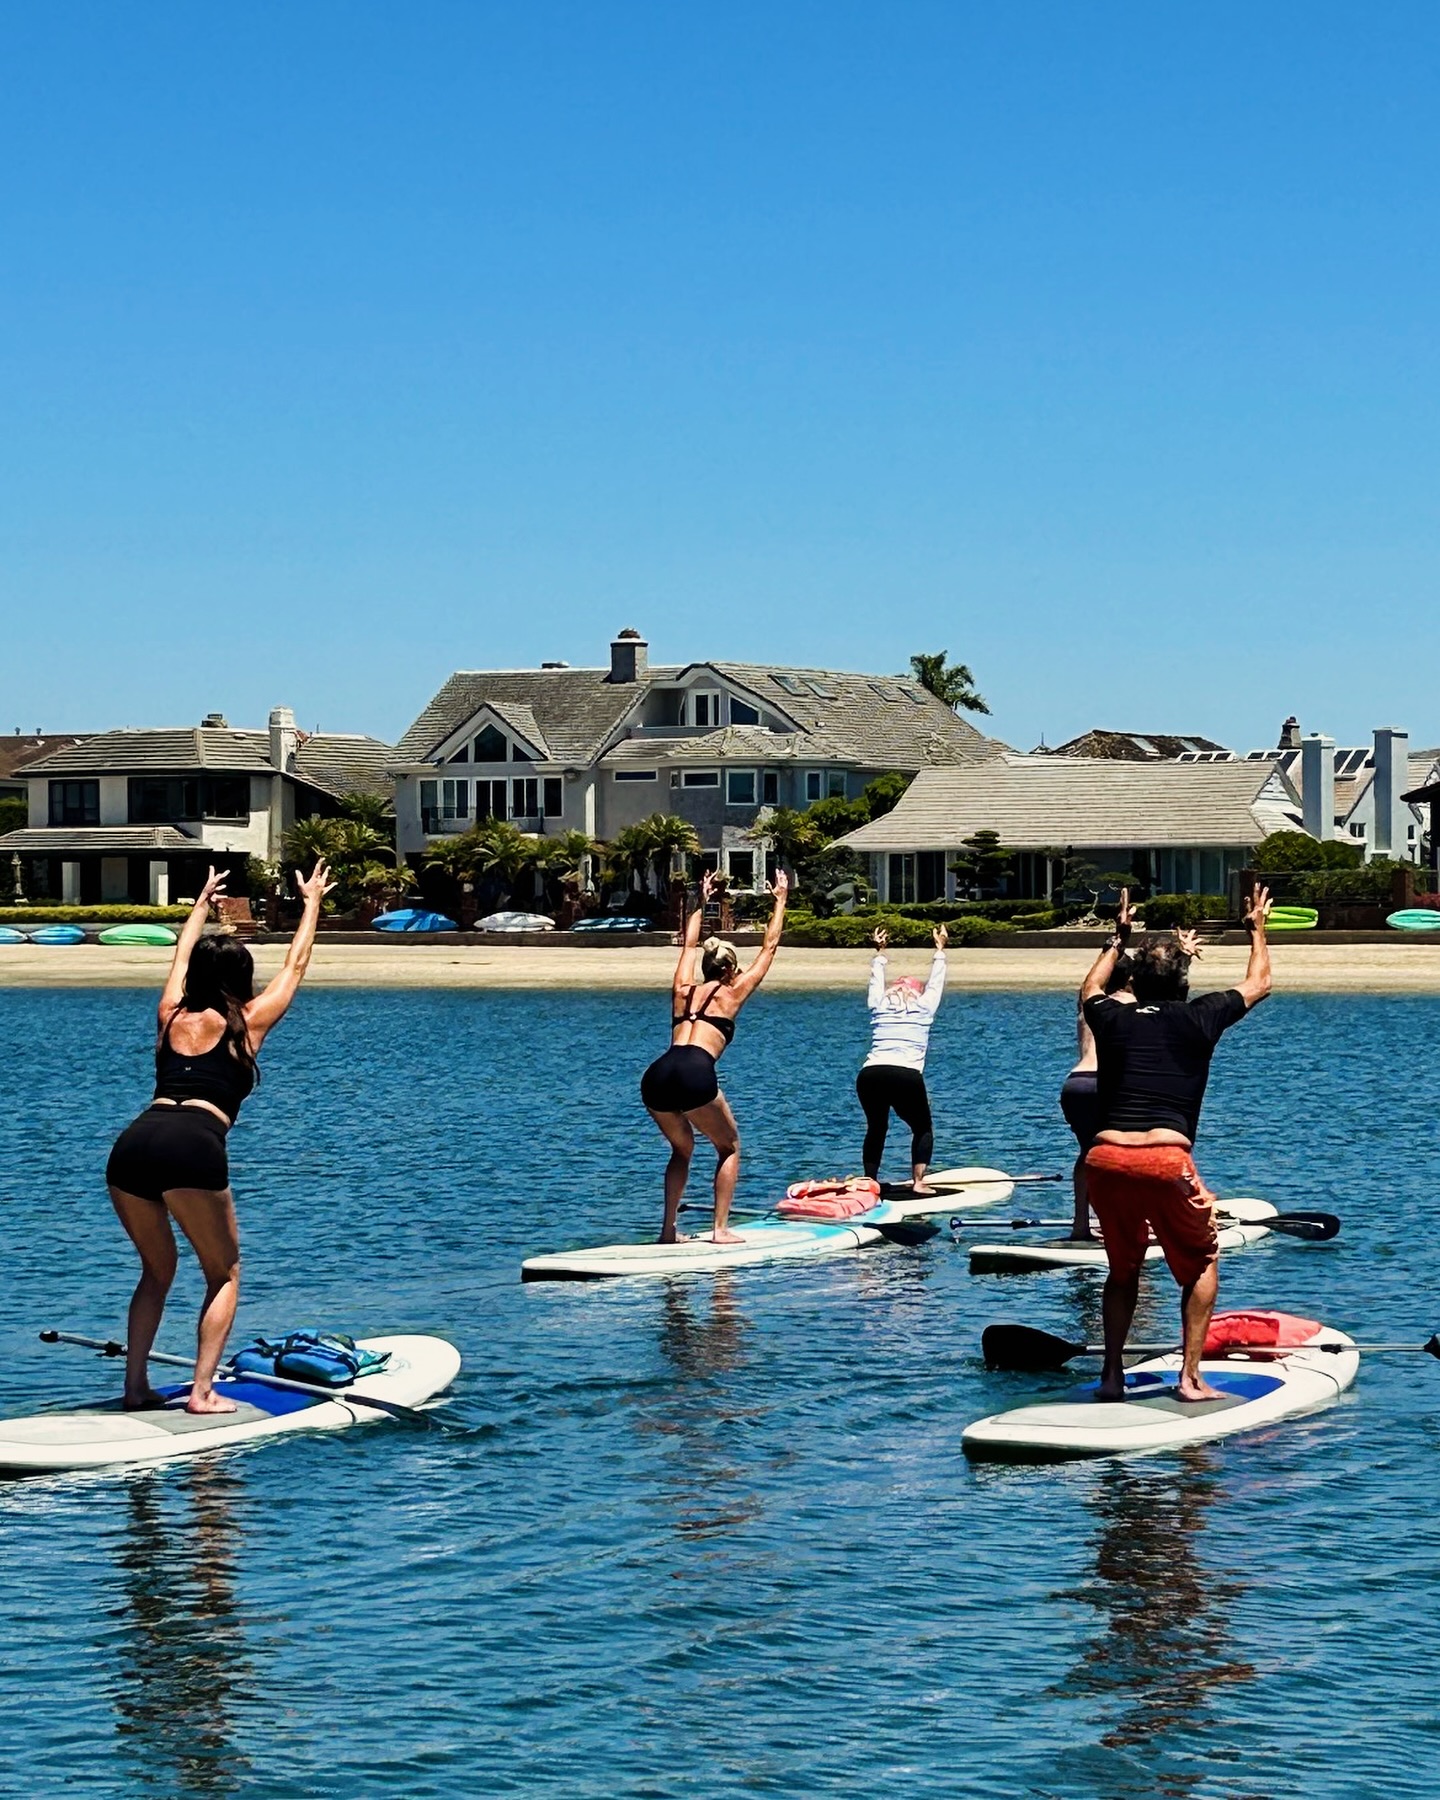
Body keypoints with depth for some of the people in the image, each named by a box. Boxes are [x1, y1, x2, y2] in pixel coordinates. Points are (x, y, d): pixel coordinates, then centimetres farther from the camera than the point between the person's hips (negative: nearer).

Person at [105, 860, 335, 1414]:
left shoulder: (172, 1016, 24)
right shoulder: (247, 1023, 15)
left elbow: (184, 954, 44)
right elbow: (295, 965, 30)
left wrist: (203, 901, 61)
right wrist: (312, 901, 43)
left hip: (132, 1144, 5)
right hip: (192, 1146, -5)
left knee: (156, 1269, 23)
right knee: (224, 1273, 11)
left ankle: (135, 1386, 15)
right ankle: (202, 1391, -2)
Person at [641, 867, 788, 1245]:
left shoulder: (683, 990, 27)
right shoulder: (731, 993, 18)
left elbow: (689, 944, 47)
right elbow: (770, 946, 27)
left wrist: (702, 902, 59)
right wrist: (780, 899, 38)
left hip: (657, 1075, 5)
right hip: (696, 1074, -5)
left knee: (682, 1148, 26)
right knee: (729, 1147, 16)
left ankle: (668, 1229, 16)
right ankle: (721, 1229, 4)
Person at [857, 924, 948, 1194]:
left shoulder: (879, 1005, 21)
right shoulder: (924, 1007, 17)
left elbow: (876, 981, 41)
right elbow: (936, 981, 34)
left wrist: (880, 952, 57)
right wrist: (940, 948, 49)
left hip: (869, 1075, 3)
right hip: (906, 1076, -3)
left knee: (876, 1129, 22)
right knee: (922, 1129, 16)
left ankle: (870, 1183, 14)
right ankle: (918, 1181, 1)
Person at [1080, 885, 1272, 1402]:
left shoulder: (1112, 1018, 17)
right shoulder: (1198, 1018, 10)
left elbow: (1092, 987, 44)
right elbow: (1257, 983, 30)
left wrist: (1119, 939, 56)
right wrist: (1257, 929, 46)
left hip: (1105, 1160, 3)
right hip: (1166, 1160, -3)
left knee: (1122, 1269, 24)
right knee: (1201, 1267, 17)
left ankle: (1111, 1376, 19)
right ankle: (1190, 1377, 8)